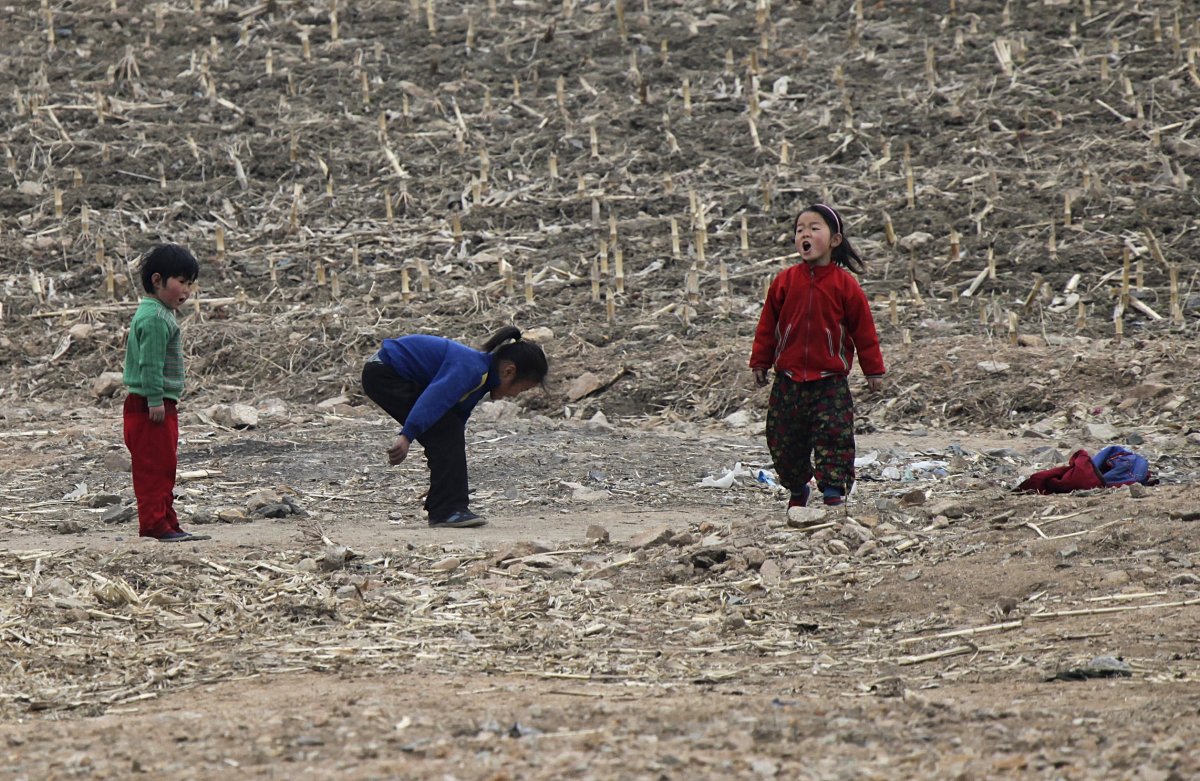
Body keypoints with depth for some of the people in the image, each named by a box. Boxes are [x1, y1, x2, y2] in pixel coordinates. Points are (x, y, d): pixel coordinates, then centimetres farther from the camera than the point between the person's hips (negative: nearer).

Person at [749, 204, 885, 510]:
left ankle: (834, 492, -5)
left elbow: (864, 329, 1)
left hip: (830, 381, -3)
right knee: (784, 439, 9)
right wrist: (760, 362, 7)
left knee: (834, 437, -9)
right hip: (789, 379, 3)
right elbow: (767, 325, 8)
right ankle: (797, 491, 27)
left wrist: (874, 370, 4)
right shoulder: (785, 281, 0)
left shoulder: (844, 284, -5)